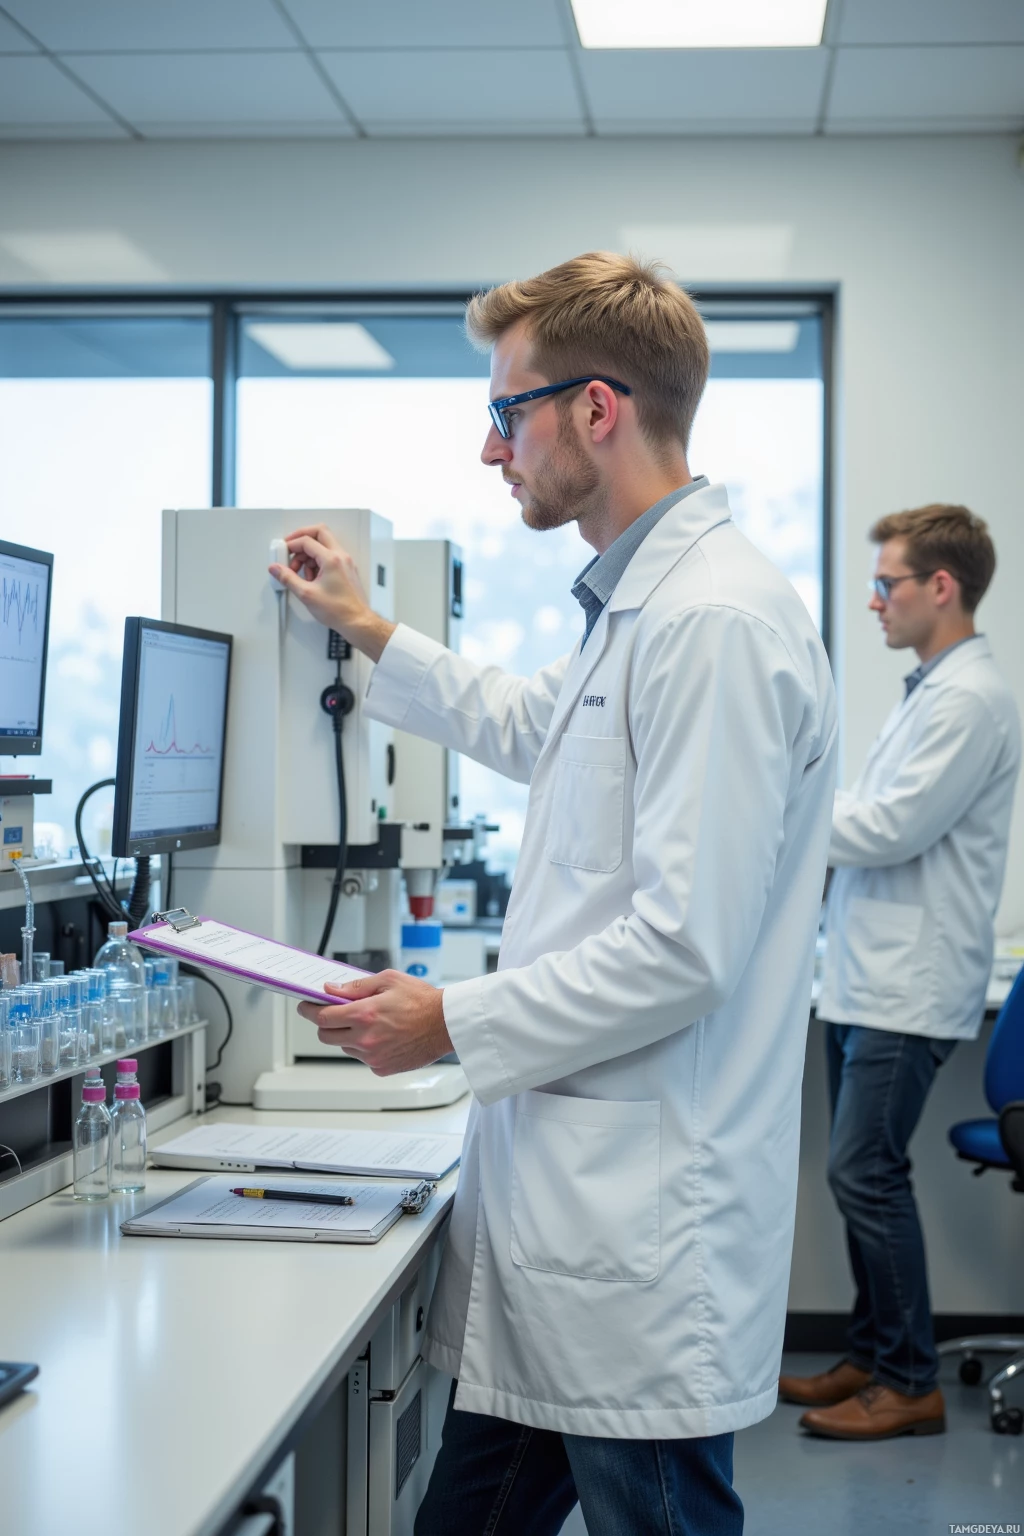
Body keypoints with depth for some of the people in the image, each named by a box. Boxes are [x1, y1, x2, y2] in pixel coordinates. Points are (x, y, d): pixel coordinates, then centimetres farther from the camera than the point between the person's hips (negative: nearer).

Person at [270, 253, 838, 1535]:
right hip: (559, 1182, 10)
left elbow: (683, 948, -24)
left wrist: (454, 1024, -14)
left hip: (645, 1229, -10)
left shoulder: (717, 623, -19)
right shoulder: (632, 607, 13)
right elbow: (536, 730, 36)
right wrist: (368, 633, 41)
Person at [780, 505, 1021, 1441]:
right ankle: (872, 1359, 23)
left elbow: (893, 828, -19)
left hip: (909, 988, -10)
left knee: (865, 1172, -8)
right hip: (868, 978, 10)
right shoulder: (929, 691, 18)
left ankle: (911, 1382, 2)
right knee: (863, 1174, 13)